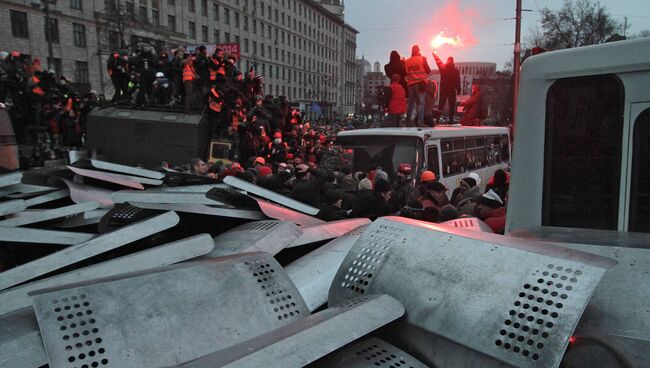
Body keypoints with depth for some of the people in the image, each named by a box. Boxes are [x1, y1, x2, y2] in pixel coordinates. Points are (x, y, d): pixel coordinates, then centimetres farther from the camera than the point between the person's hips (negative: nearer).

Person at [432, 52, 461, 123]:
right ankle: (451, 119, -1)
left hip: (443, 89, 2)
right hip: (452, 90, -2)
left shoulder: (442, 67, -2)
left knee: (441, 105, 8)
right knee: (452, 106, 3)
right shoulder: (455, 70, -7)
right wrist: (458, 90, 2)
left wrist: (434, 53, 29)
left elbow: (438, 61, 14)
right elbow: (457, 82, -6)